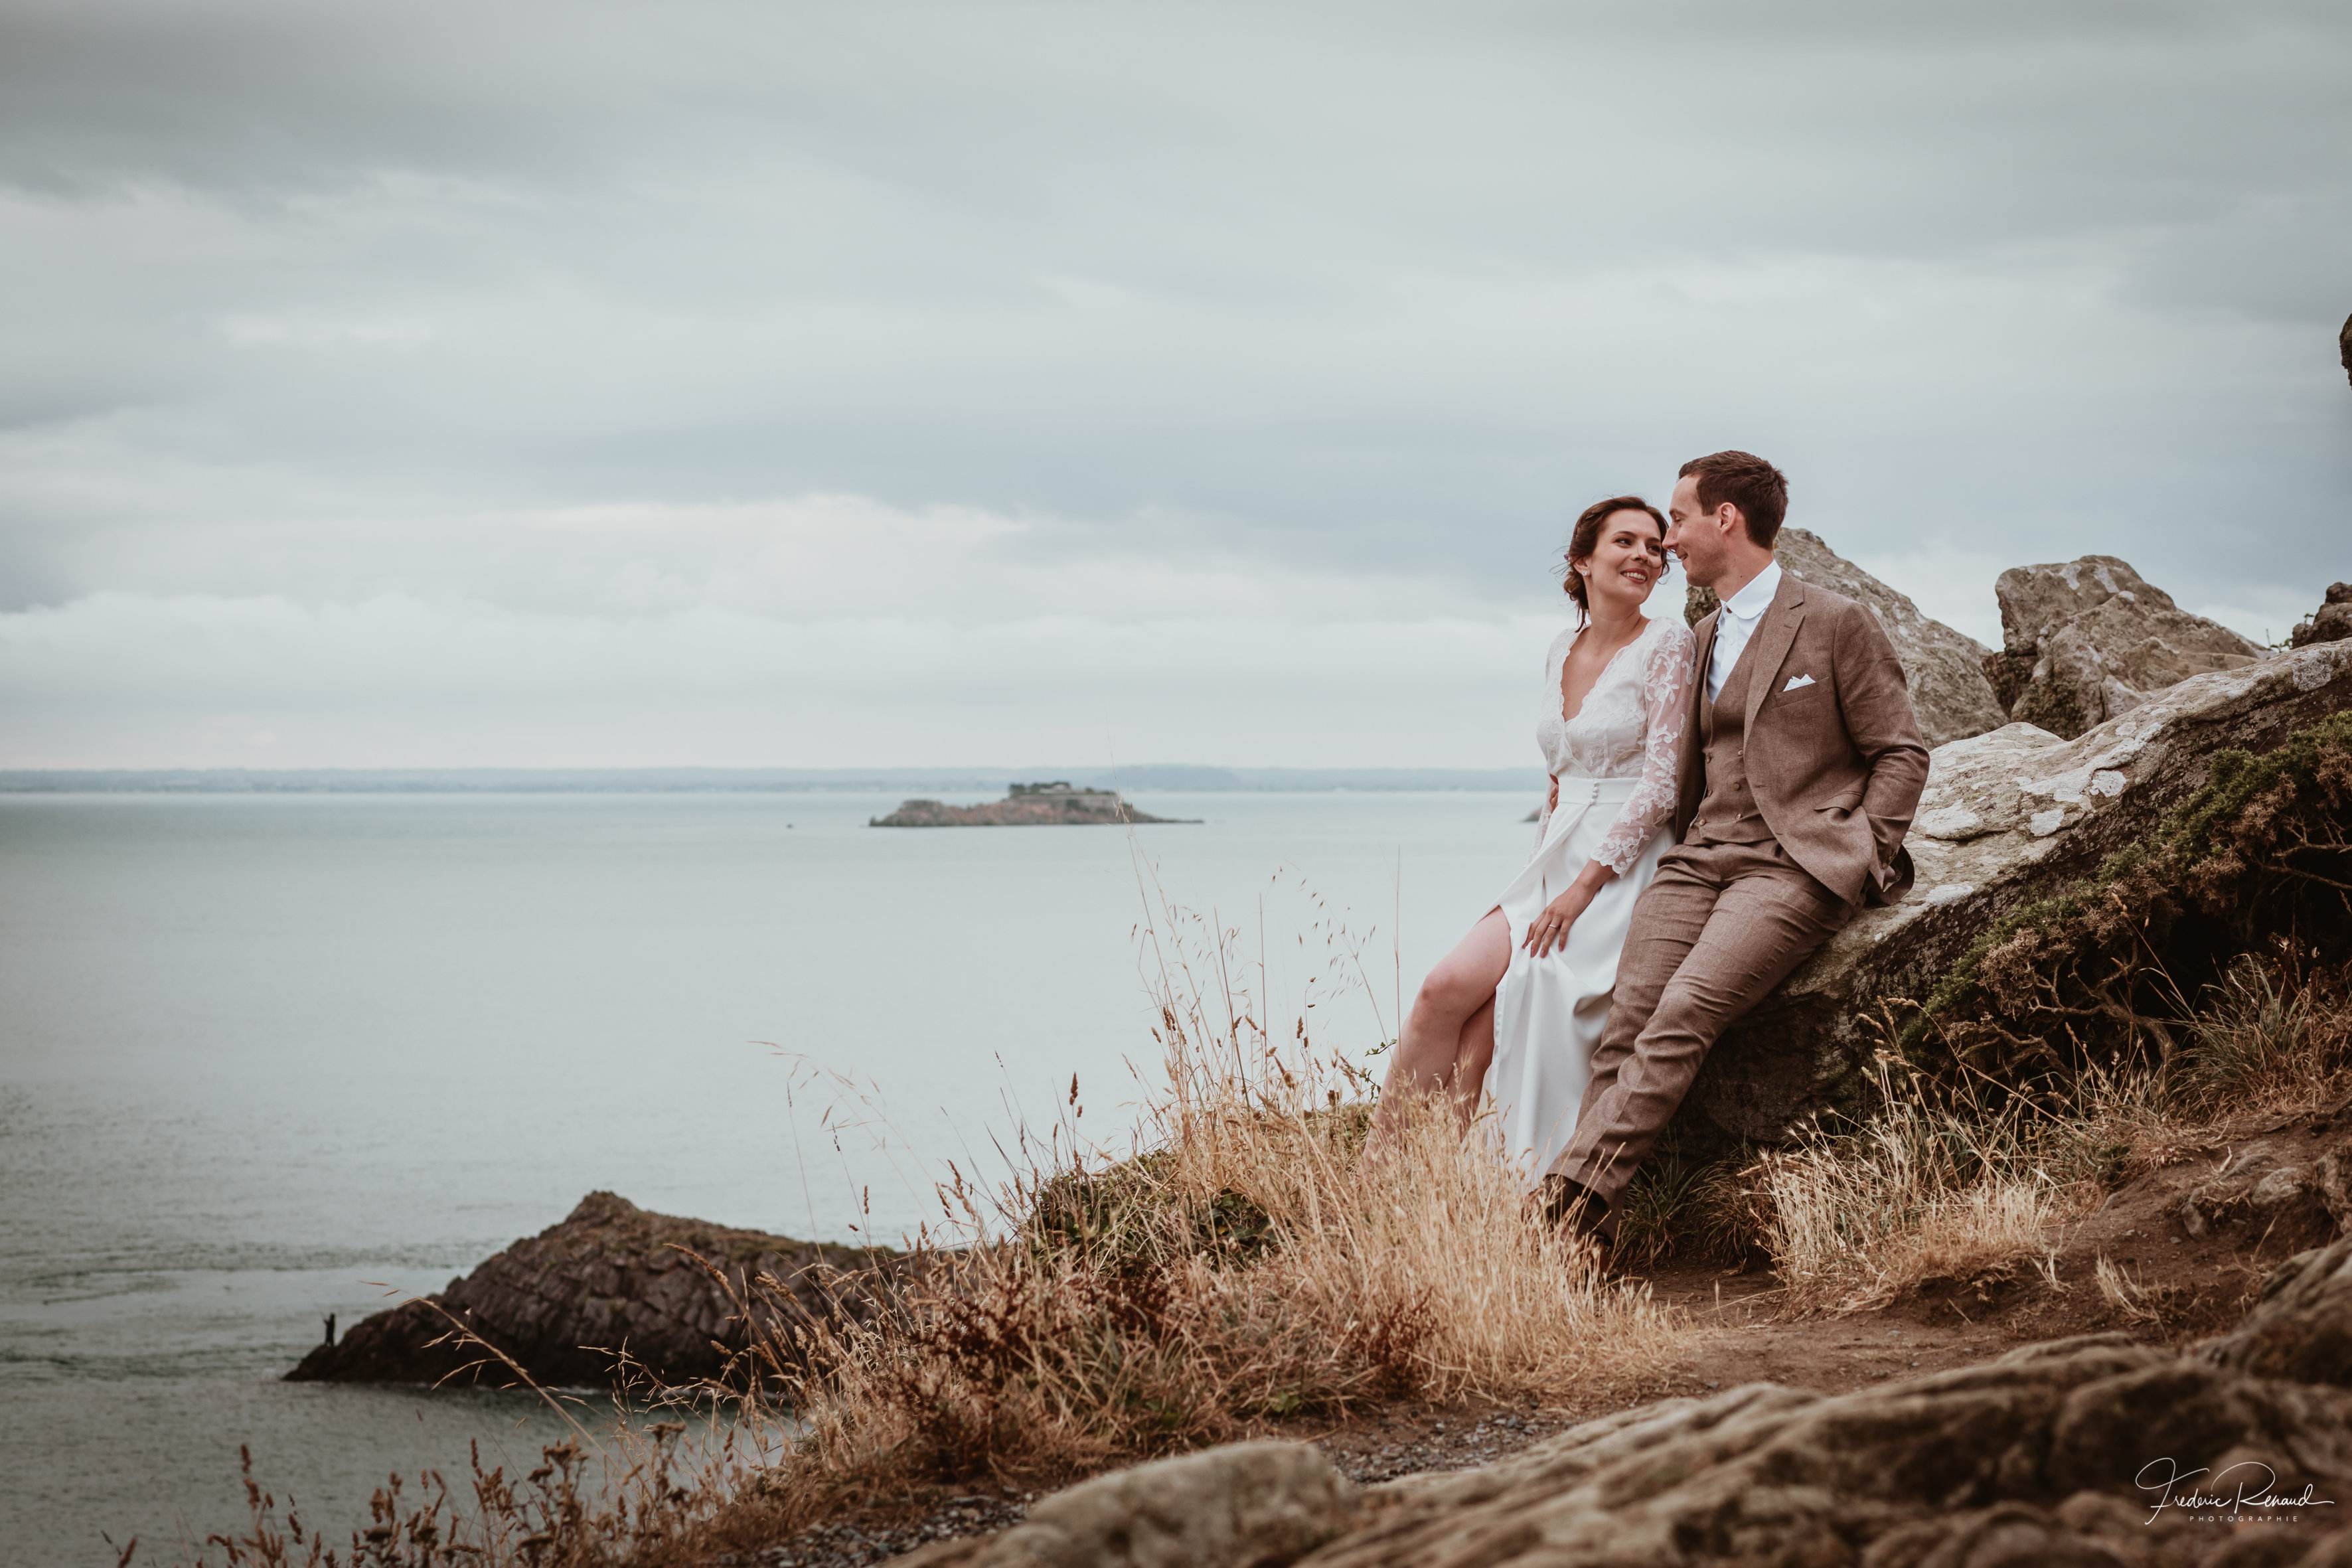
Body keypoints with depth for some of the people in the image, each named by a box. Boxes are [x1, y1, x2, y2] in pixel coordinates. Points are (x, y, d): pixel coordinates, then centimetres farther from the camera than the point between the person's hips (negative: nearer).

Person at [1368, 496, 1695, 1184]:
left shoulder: (1666, 644, -6)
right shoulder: (1561, 653, 14)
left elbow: (1662, 785, -13)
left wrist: (1584, 887, -17)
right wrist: (1538, 876, 9)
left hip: (1625, 871, -6)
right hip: (1555, 863, 6)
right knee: (1446, 988, -15)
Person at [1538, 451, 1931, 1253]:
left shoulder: (1836, 624, 2)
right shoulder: (1706, 636, 23)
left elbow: (1900, 754, 3)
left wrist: (1859, 861, -8)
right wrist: (1684, 849, 14)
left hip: (1795, 865, -6)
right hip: (1701, 858, 6)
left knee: (1684, 1014, -27)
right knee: (1625, 1024, -16)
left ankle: (1572, 1195, -34)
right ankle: (1593, 1227, -24)